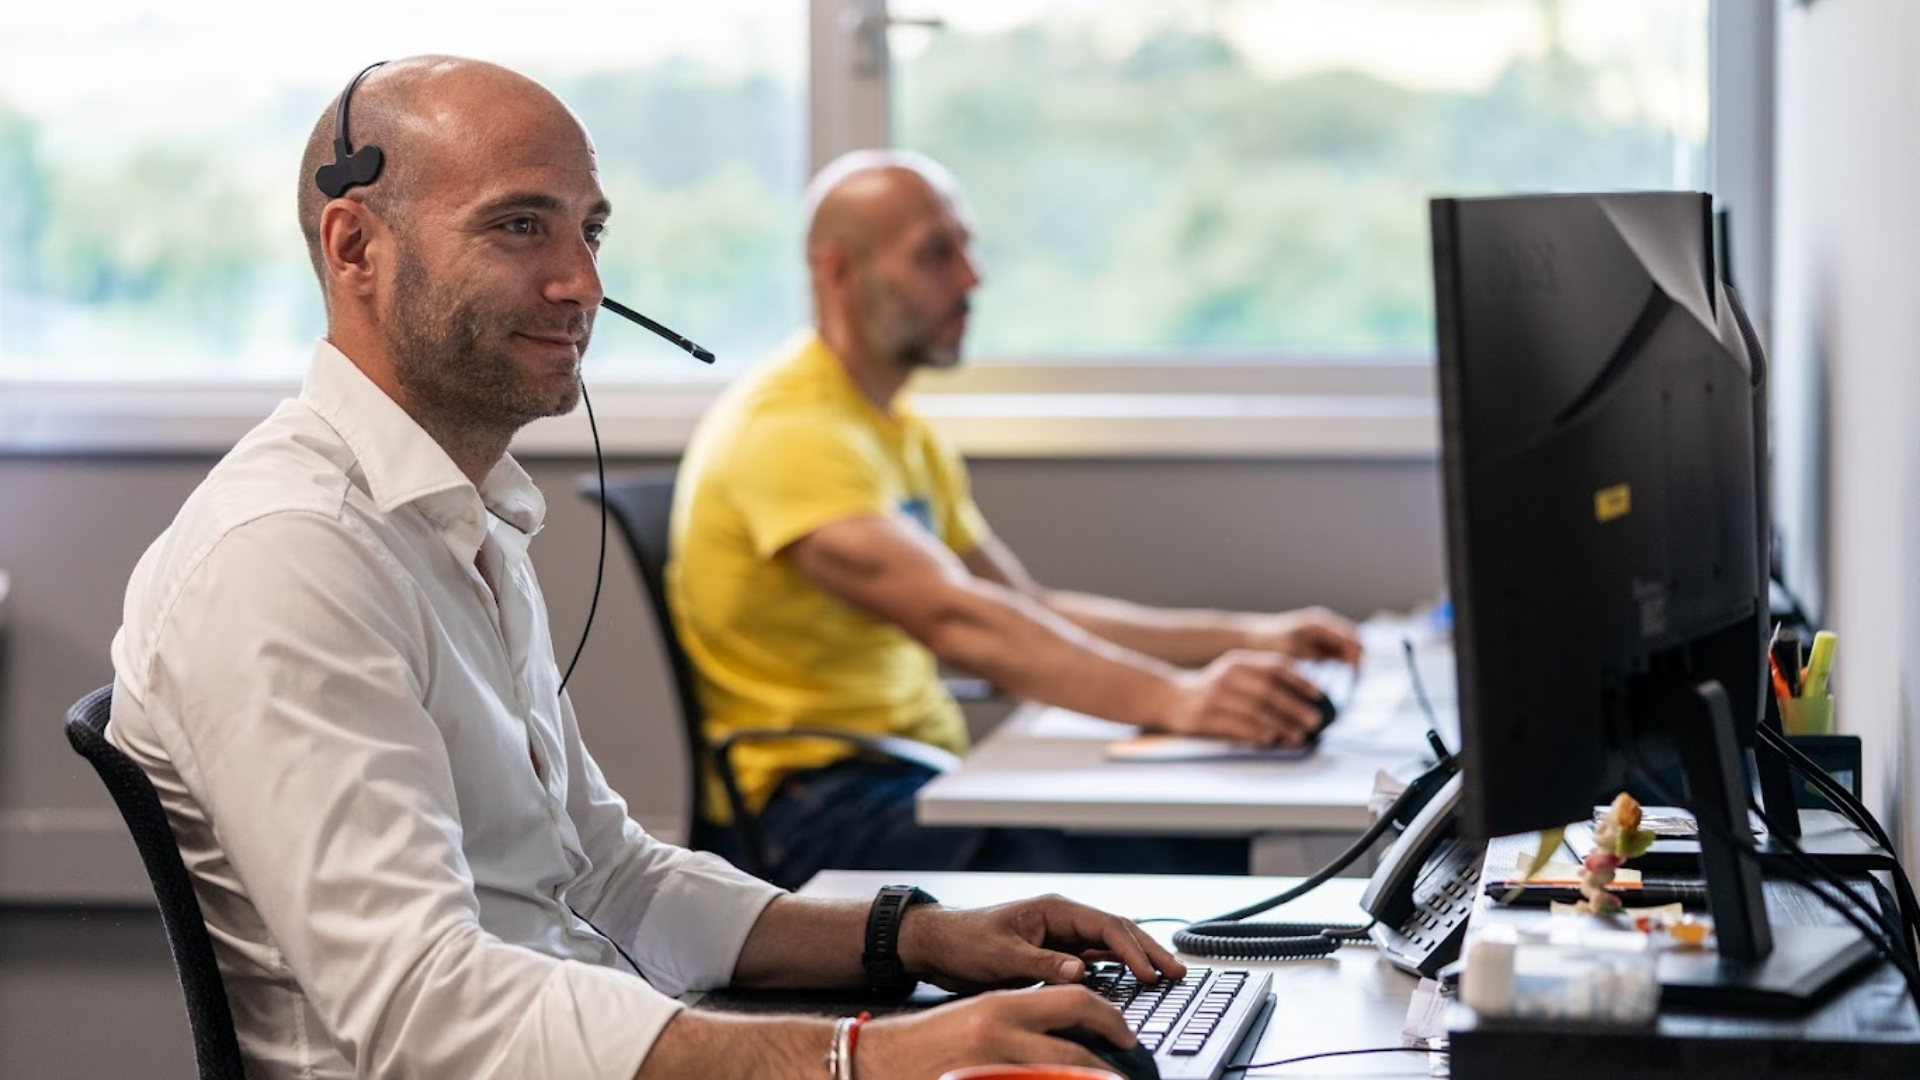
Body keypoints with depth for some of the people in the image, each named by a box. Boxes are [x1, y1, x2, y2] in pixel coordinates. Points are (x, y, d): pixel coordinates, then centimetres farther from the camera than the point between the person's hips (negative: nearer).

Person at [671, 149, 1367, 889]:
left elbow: (1032, 613, 22)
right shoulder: (789, 431, -14)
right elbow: (954, 620, -27)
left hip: (916, 783, 9)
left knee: (1210, 844, -16)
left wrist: (1245, 638, 11)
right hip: (826, 805, -9)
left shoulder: (906, 437, 21)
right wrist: (1174, 699, -36)